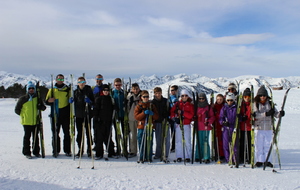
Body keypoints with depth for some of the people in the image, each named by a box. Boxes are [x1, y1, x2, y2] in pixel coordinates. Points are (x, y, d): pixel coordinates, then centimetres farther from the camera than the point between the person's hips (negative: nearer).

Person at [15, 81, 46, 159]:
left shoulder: (37, 98, 9)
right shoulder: (23, 99, 1)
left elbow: (43, 107, 13)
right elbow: (17, 110, 7)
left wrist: (40, 107, -9)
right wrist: (23, 115, -1)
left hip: (36, 121, 3)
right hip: (26, 122, -3)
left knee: (36, 137, 9)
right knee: (27, 137, 2)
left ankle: (36, 152, 19)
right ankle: (26, 152, 11)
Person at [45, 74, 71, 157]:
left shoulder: (67, 89, 9)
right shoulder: (52, 90, 11)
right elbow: (47, 101, 10)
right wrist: (49, 101, -13)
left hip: (65, 114, -1)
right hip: (55, 114, 1)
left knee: (67, 133, 2)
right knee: (55, 133, 3)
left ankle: (67, 150, 10)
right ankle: (56, 151, 14)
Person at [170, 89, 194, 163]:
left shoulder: (190, 105, 5)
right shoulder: (177, 104, 9)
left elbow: (191, 115, -6)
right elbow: (172, 112, 7)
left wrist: (182, 112, -17)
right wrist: (175, 118, -11)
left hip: (187, 125, -1)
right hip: (178, 124, 1)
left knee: (187, 141, -1)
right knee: (178, 141, 1)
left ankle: (188, 157, 7)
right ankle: (179, 156, 9)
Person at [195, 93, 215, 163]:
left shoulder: (208, 107, 3)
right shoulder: (196, 107, 10)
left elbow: (212, 116, 1)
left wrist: (209, 122, -14)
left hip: (206, 127, -3)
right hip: (198, 127, 3)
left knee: (205, 142, -4)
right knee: (199, 142, 8)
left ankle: (206, 158, 0)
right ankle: (198, 156, 18)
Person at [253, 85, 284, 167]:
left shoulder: (270, 104, 7)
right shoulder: (255, 104, -1)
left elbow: (275, 114, 2)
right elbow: (255, 115, -13)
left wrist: (280, 113, -21)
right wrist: (266, 114, -25)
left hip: (268, 128, 2)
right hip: (258, 128, -2)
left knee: (267, 145, 8)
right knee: (259, 145, 3)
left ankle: (267, 161, 18)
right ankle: (259, 161, 14)